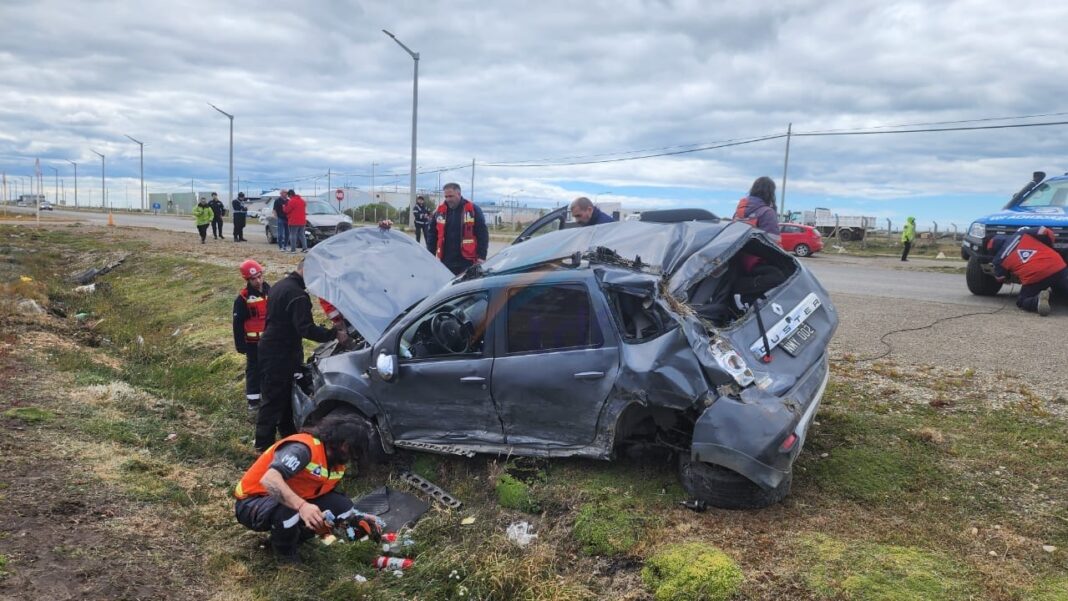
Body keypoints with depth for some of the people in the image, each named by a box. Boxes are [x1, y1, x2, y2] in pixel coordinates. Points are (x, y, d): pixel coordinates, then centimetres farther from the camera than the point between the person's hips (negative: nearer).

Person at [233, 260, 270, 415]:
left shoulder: (270, 291, 0)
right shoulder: (243, 298, -14)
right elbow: (238, 323, -11)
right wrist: (240, 344, -11)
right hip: (253, 342, -4)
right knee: (254, 369, 6)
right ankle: (253, 400, 15)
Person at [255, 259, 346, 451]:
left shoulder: (280, 285, 10)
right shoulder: (298, 295, -23)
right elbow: (306, 329, -29)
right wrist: (335, 334, -28)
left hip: (270, 347, 10)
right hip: (279, 354, -10)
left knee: (285, 393, 21)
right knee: (273, 398, -2)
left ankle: (287, 432, 35)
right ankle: (263, 444, 5)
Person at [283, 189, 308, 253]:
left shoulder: (292, 201, -13)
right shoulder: (302, 200, 12)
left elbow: (286, 210, -8)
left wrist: (284, 207, 11)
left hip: (294, 221, -7)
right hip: (302, 221, 7)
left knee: (293, 235, -2)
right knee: (302, 235, 12)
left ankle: (293, 249, -4)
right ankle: (305, 248, 6)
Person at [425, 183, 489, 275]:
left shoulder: (473, 210, -3)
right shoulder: (439, 211, 7)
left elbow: (482, 233, -4)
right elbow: (432, 234, 13)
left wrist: (481, 256, -10)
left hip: (467, 261, -3)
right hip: (446, 261, 4)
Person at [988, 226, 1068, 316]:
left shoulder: (999, 259, 10)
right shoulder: (1021, 234, 13)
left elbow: (1000, 278, 21)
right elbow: (1045, 232, 9)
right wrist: (1050, 247, 28)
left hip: (1033, 277, -2)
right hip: (1058, 268, 2)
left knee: (1022, 301, 19)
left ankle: (1039, 300, -13)